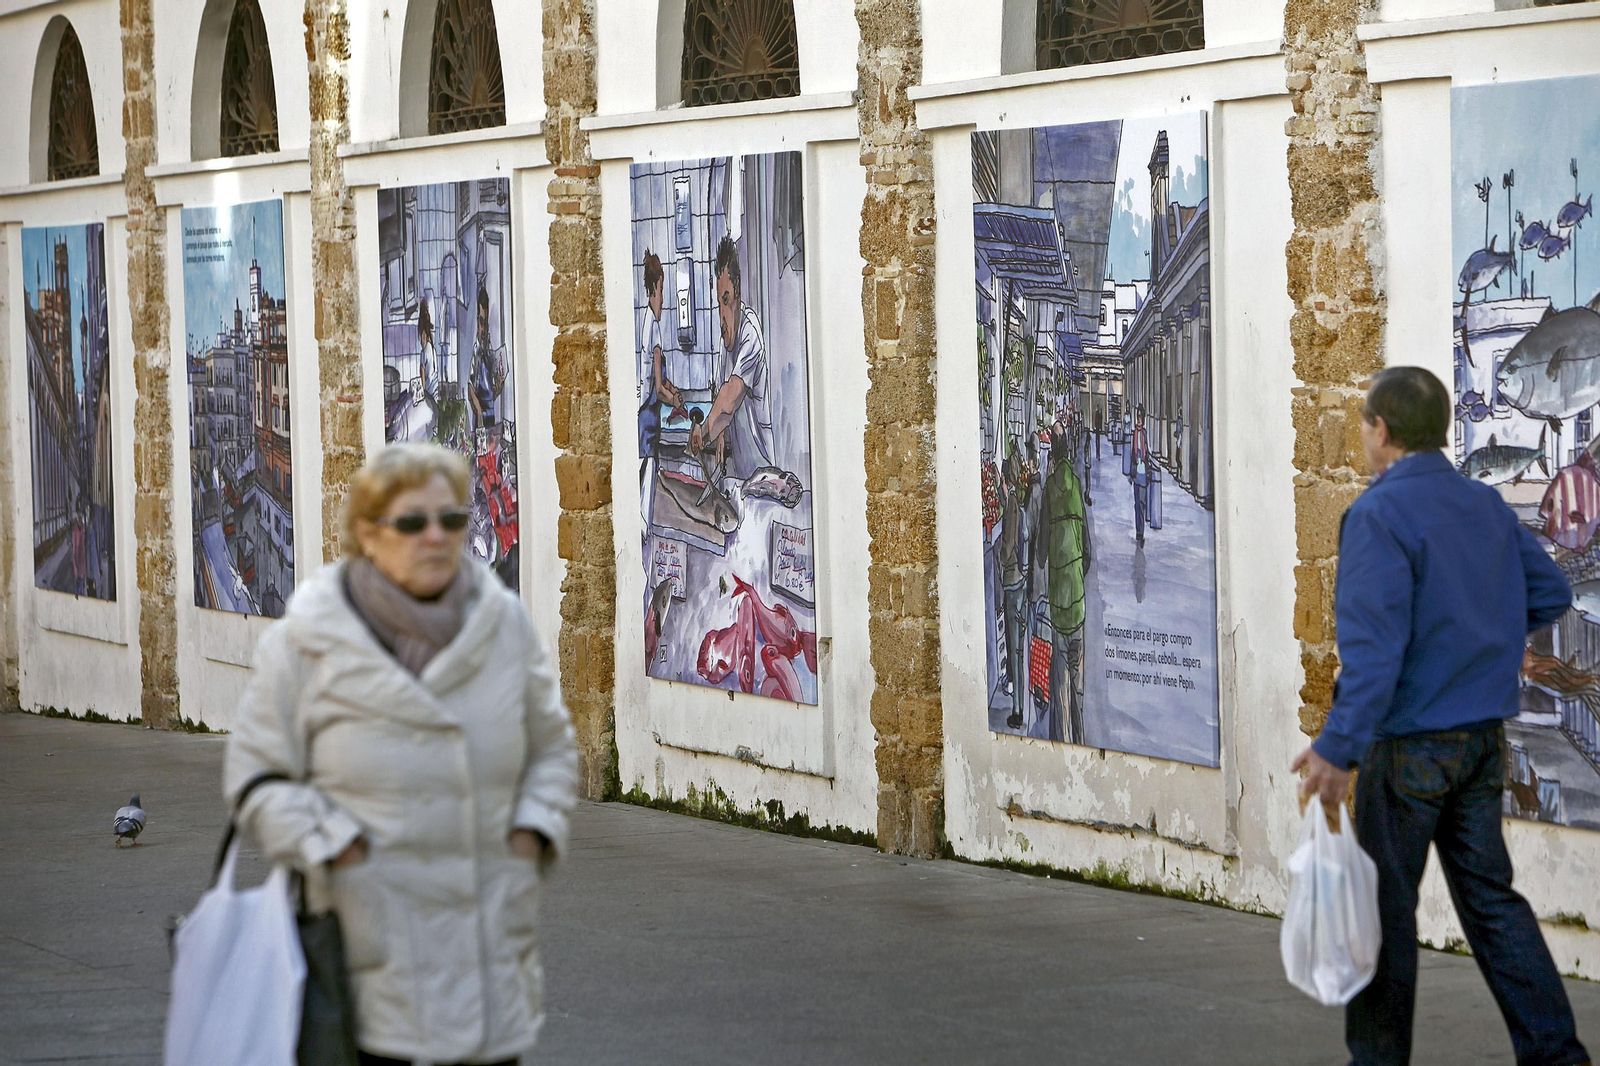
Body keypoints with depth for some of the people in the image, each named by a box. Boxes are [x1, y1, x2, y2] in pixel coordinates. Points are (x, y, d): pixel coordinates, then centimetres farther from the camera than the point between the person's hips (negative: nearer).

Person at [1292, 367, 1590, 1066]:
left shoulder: (1379, 515, -15)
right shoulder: (1487, 506, 8)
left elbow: (1373, 646, -23)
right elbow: (1550, 595, 17)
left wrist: (1338, 747, -24)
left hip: (1410, 742, -7)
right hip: (1484, 740, 7)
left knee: (1386, 904, 3)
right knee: (1489, 894, 10)